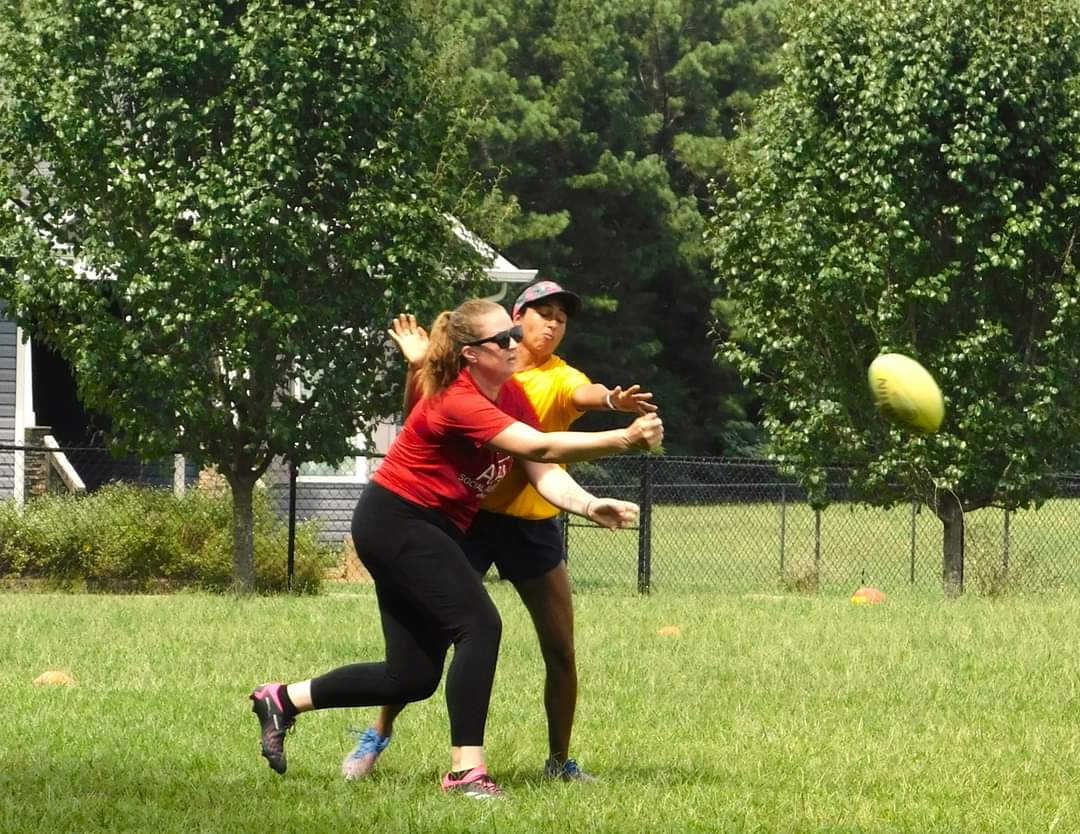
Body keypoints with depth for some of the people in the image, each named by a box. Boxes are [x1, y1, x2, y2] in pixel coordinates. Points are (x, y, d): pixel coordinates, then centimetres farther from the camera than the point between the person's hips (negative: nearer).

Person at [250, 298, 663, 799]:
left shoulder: (512, 395, 3)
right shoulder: (457, 403, -25)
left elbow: (544, 473, -5)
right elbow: (538, 447, -35)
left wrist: (589, 506, -24)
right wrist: (622, 440, -40)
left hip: (432, 530, 9)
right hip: (395, 522, -9)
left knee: (413, 678, 7)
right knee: (479, 626, -21)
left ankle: (283, 699, 21)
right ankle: (465, 770, -20)